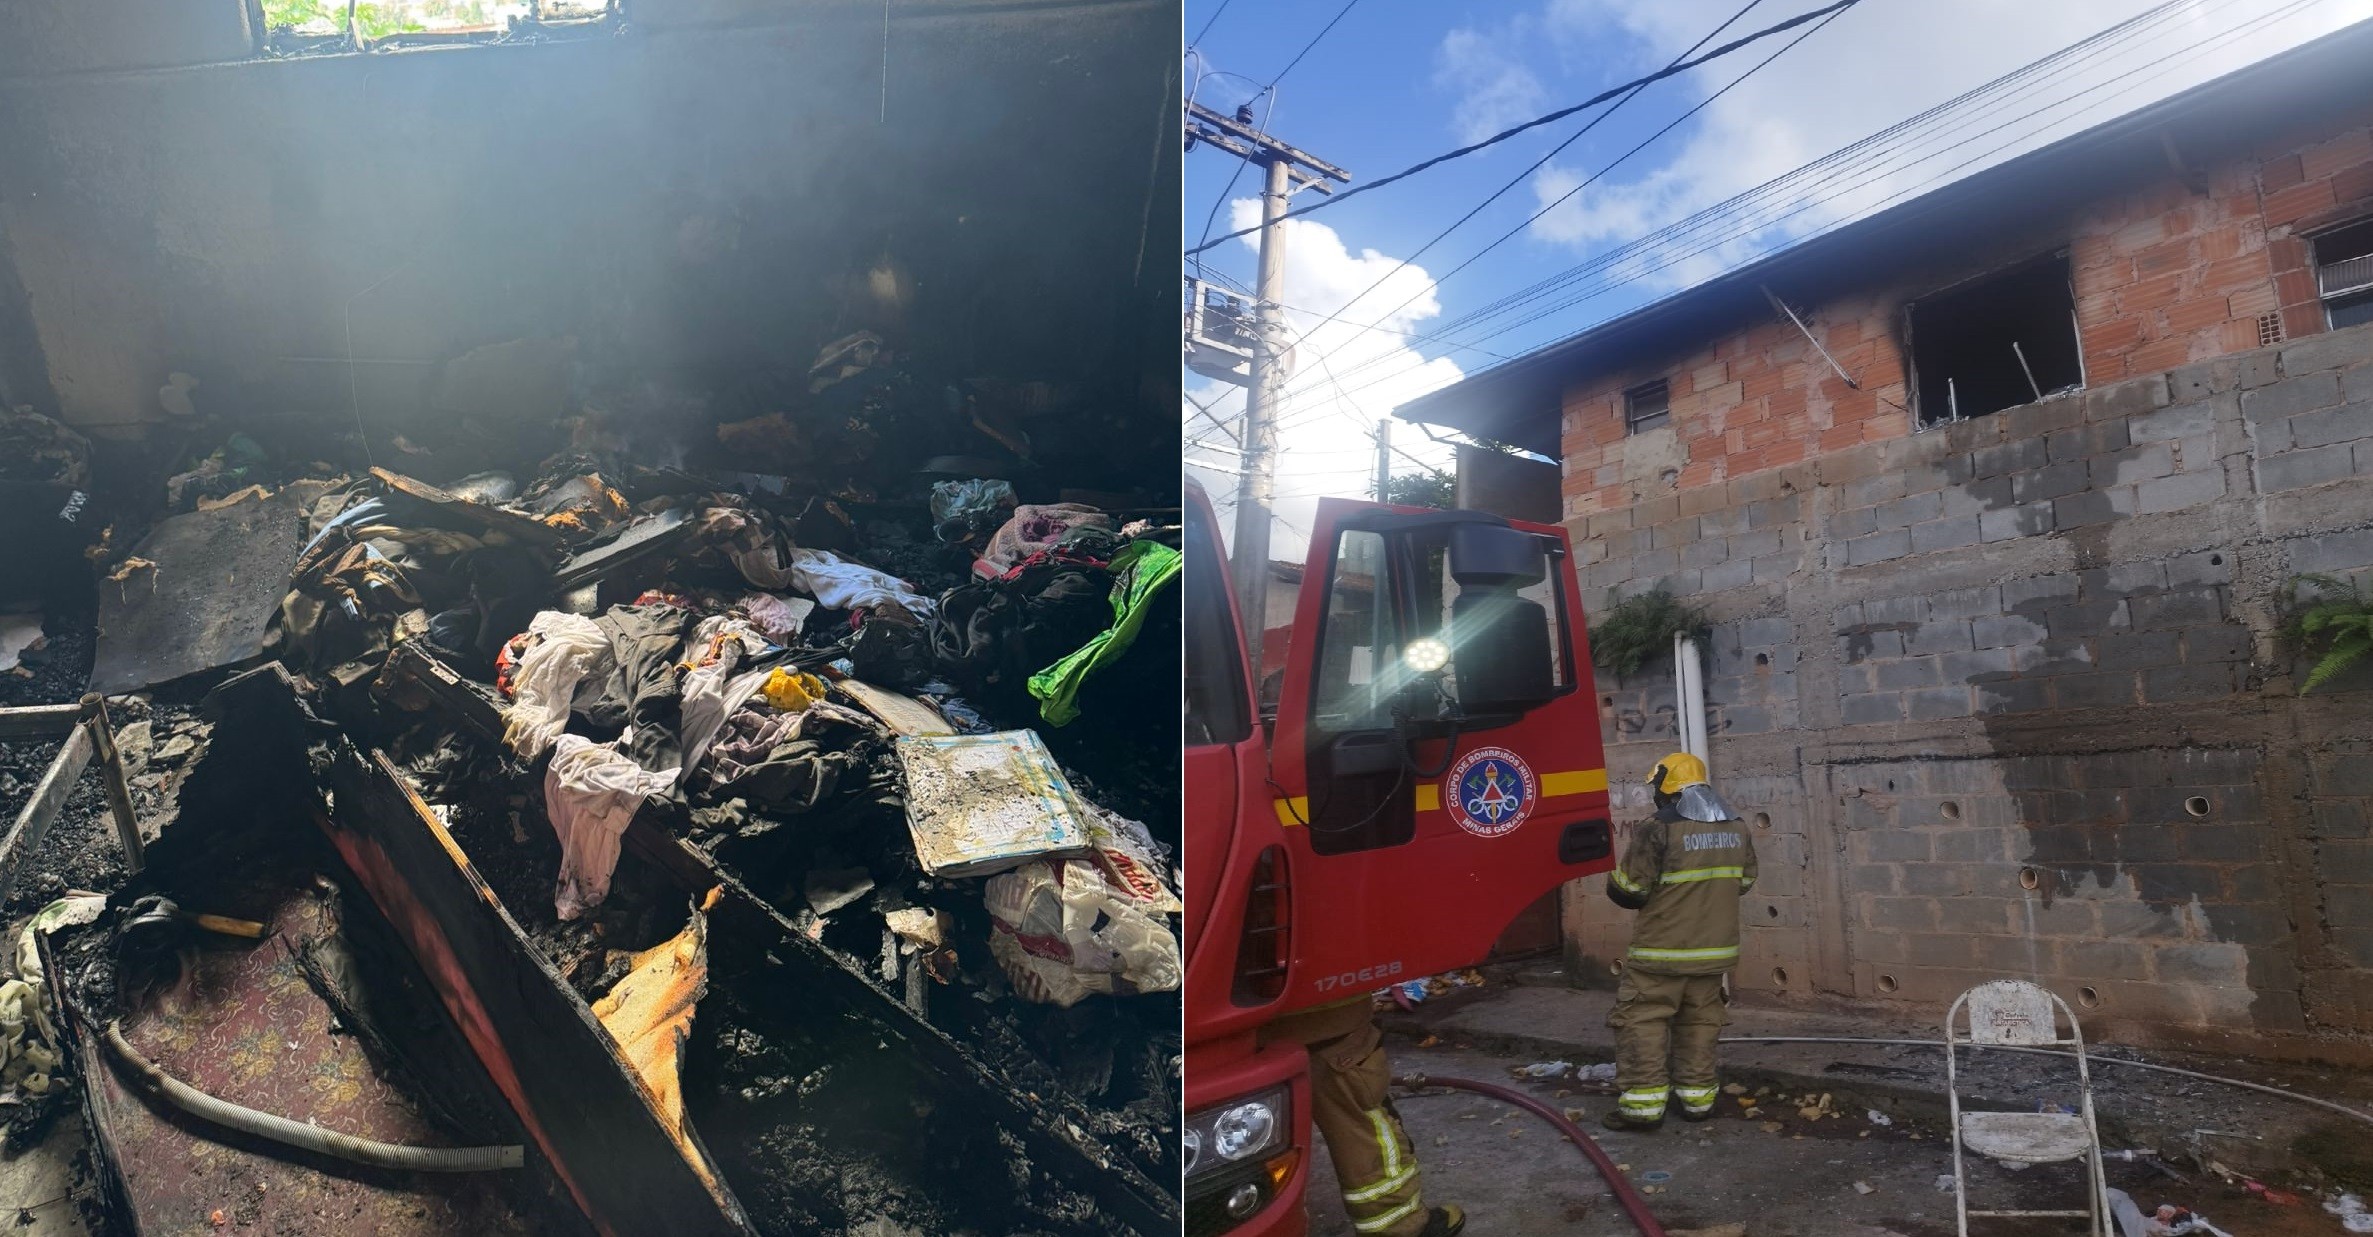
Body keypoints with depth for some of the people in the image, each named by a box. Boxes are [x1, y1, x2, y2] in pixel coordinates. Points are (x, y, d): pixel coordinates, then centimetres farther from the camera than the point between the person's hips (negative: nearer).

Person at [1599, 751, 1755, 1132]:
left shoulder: (1660, 829, -18)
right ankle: (1697, 1096, 23)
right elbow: (1743, 881, 16)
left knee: (1642, 1021, 1)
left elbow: (1627, 889, -15)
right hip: (1714, 949, 7)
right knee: (1699, 1022, 17)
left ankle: (1644, 1102, 0)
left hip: (1661, 951, -6)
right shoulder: (1736, 829, 4)